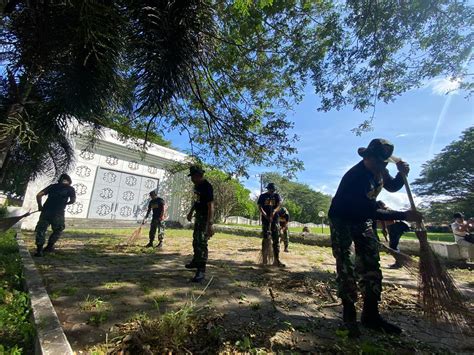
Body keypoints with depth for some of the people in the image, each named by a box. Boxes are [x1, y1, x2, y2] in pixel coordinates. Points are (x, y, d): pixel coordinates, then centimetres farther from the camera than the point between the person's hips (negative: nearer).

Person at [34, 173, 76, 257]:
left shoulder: (53, 186, 14)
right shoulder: (70, 189, 7)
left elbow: (39, 195, 7)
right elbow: (73, 200, 0)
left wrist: (40, 206, 17)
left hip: (46, 211, 2)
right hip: (58, 213, -2)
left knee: (41, 230, 12)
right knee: (57, 231, 20)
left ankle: (39, 250, 7)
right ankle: (49, 246, 22)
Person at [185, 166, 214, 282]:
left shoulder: (207, 187, -24)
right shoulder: (197, 185, 5)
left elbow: (211, 206, -30)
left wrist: (210, 225, -36)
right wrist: (191, 212, 25)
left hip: (205, 217, -10)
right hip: (198, 215, 10)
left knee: (201, 242, -10)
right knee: (196, 240, 20)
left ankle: (201, 271, -2)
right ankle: (196, 261, 38)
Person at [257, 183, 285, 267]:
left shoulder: (277, 196, 9)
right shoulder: (262, 196, 6)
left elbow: (279, 205, -7)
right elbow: (260, 207, -4)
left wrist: (274, 211, -28)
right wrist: (265, 215, -21)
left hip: (274, 219, 1)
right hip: (265, 219, -1)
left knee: (276, 239, 0)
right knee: (265, 238, 3)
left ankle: (276, 260, 3)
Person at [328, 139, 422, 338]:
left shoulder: (379, 171, -5)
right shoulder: (355, 177, -30)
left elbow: (392, 187, 13)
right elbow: (371, 212, -30)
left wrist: (401, 174, -6)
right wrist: (404, 216, -27)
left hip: (363, 220, 8)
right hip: (342, 221, -7)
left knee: (371, 267, 6)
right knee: (346, 269, -7)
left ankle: (370, 315, 18)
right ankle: (349, 317, 8)